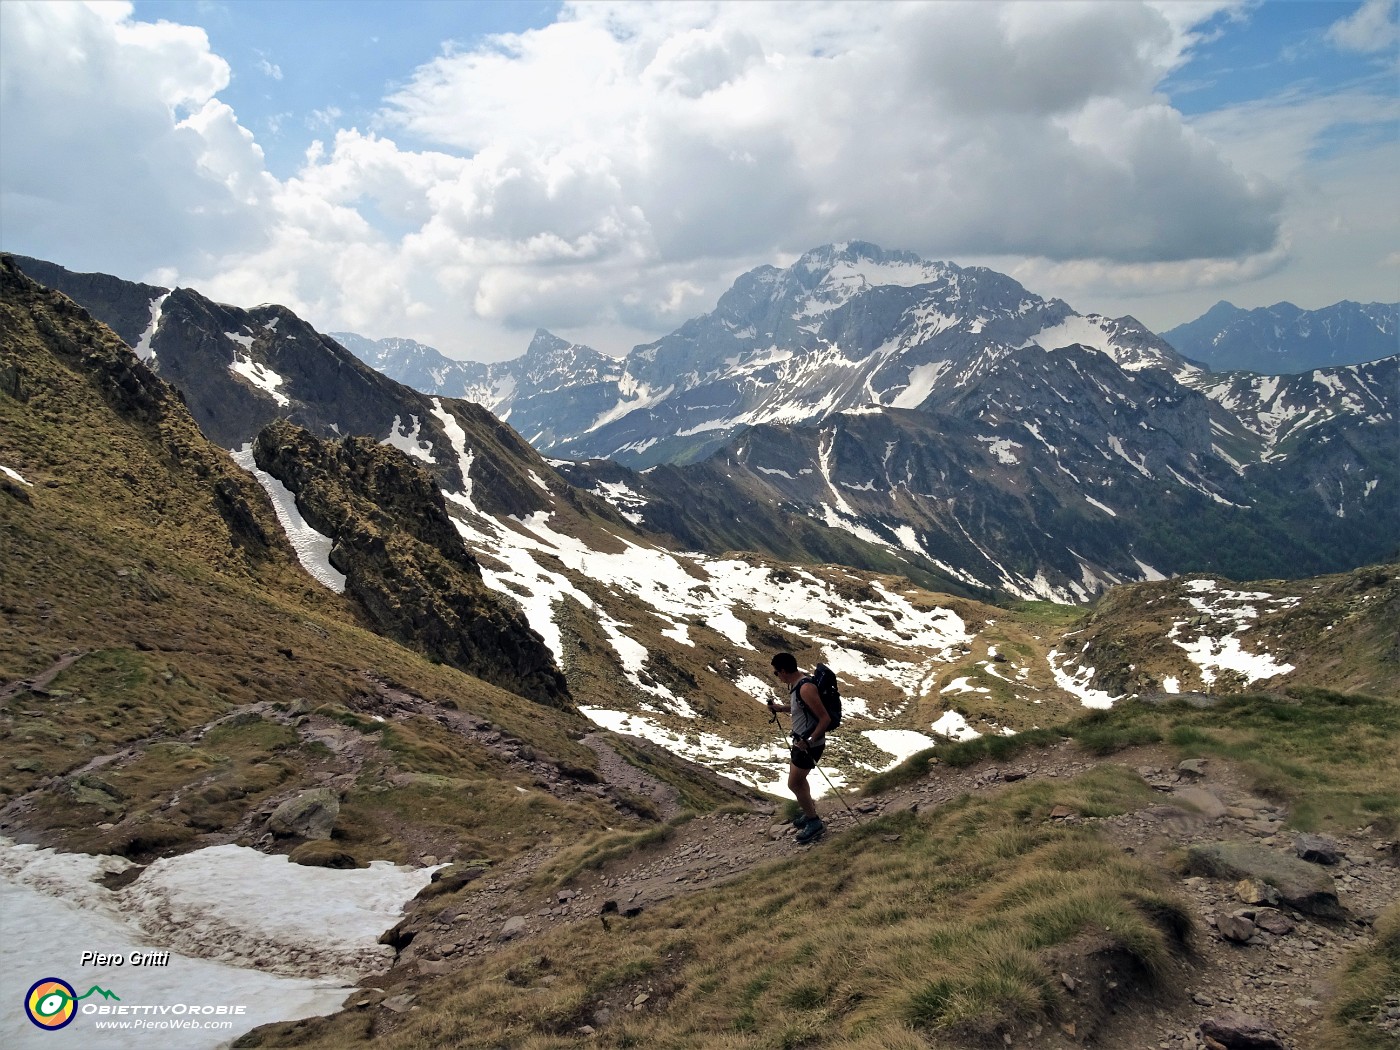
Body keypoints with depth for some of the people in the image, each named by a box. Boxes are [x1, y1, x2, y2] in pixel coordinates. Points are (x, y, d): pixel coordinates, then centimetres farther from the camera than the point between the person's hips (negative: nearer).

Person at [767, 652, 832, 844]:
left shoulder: (806, 688, -29)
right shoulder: (794, 684, 2)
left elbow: (825, 719, -27)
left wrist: (809, 742, -26)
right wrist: (779, 708, 10)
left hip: (810, 743, -10)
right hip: (800, 739, 10)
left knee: (793, 784, -1)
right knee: (798, 779, 22)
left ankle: (815, 823, 12)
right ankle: (810, 813, 39)